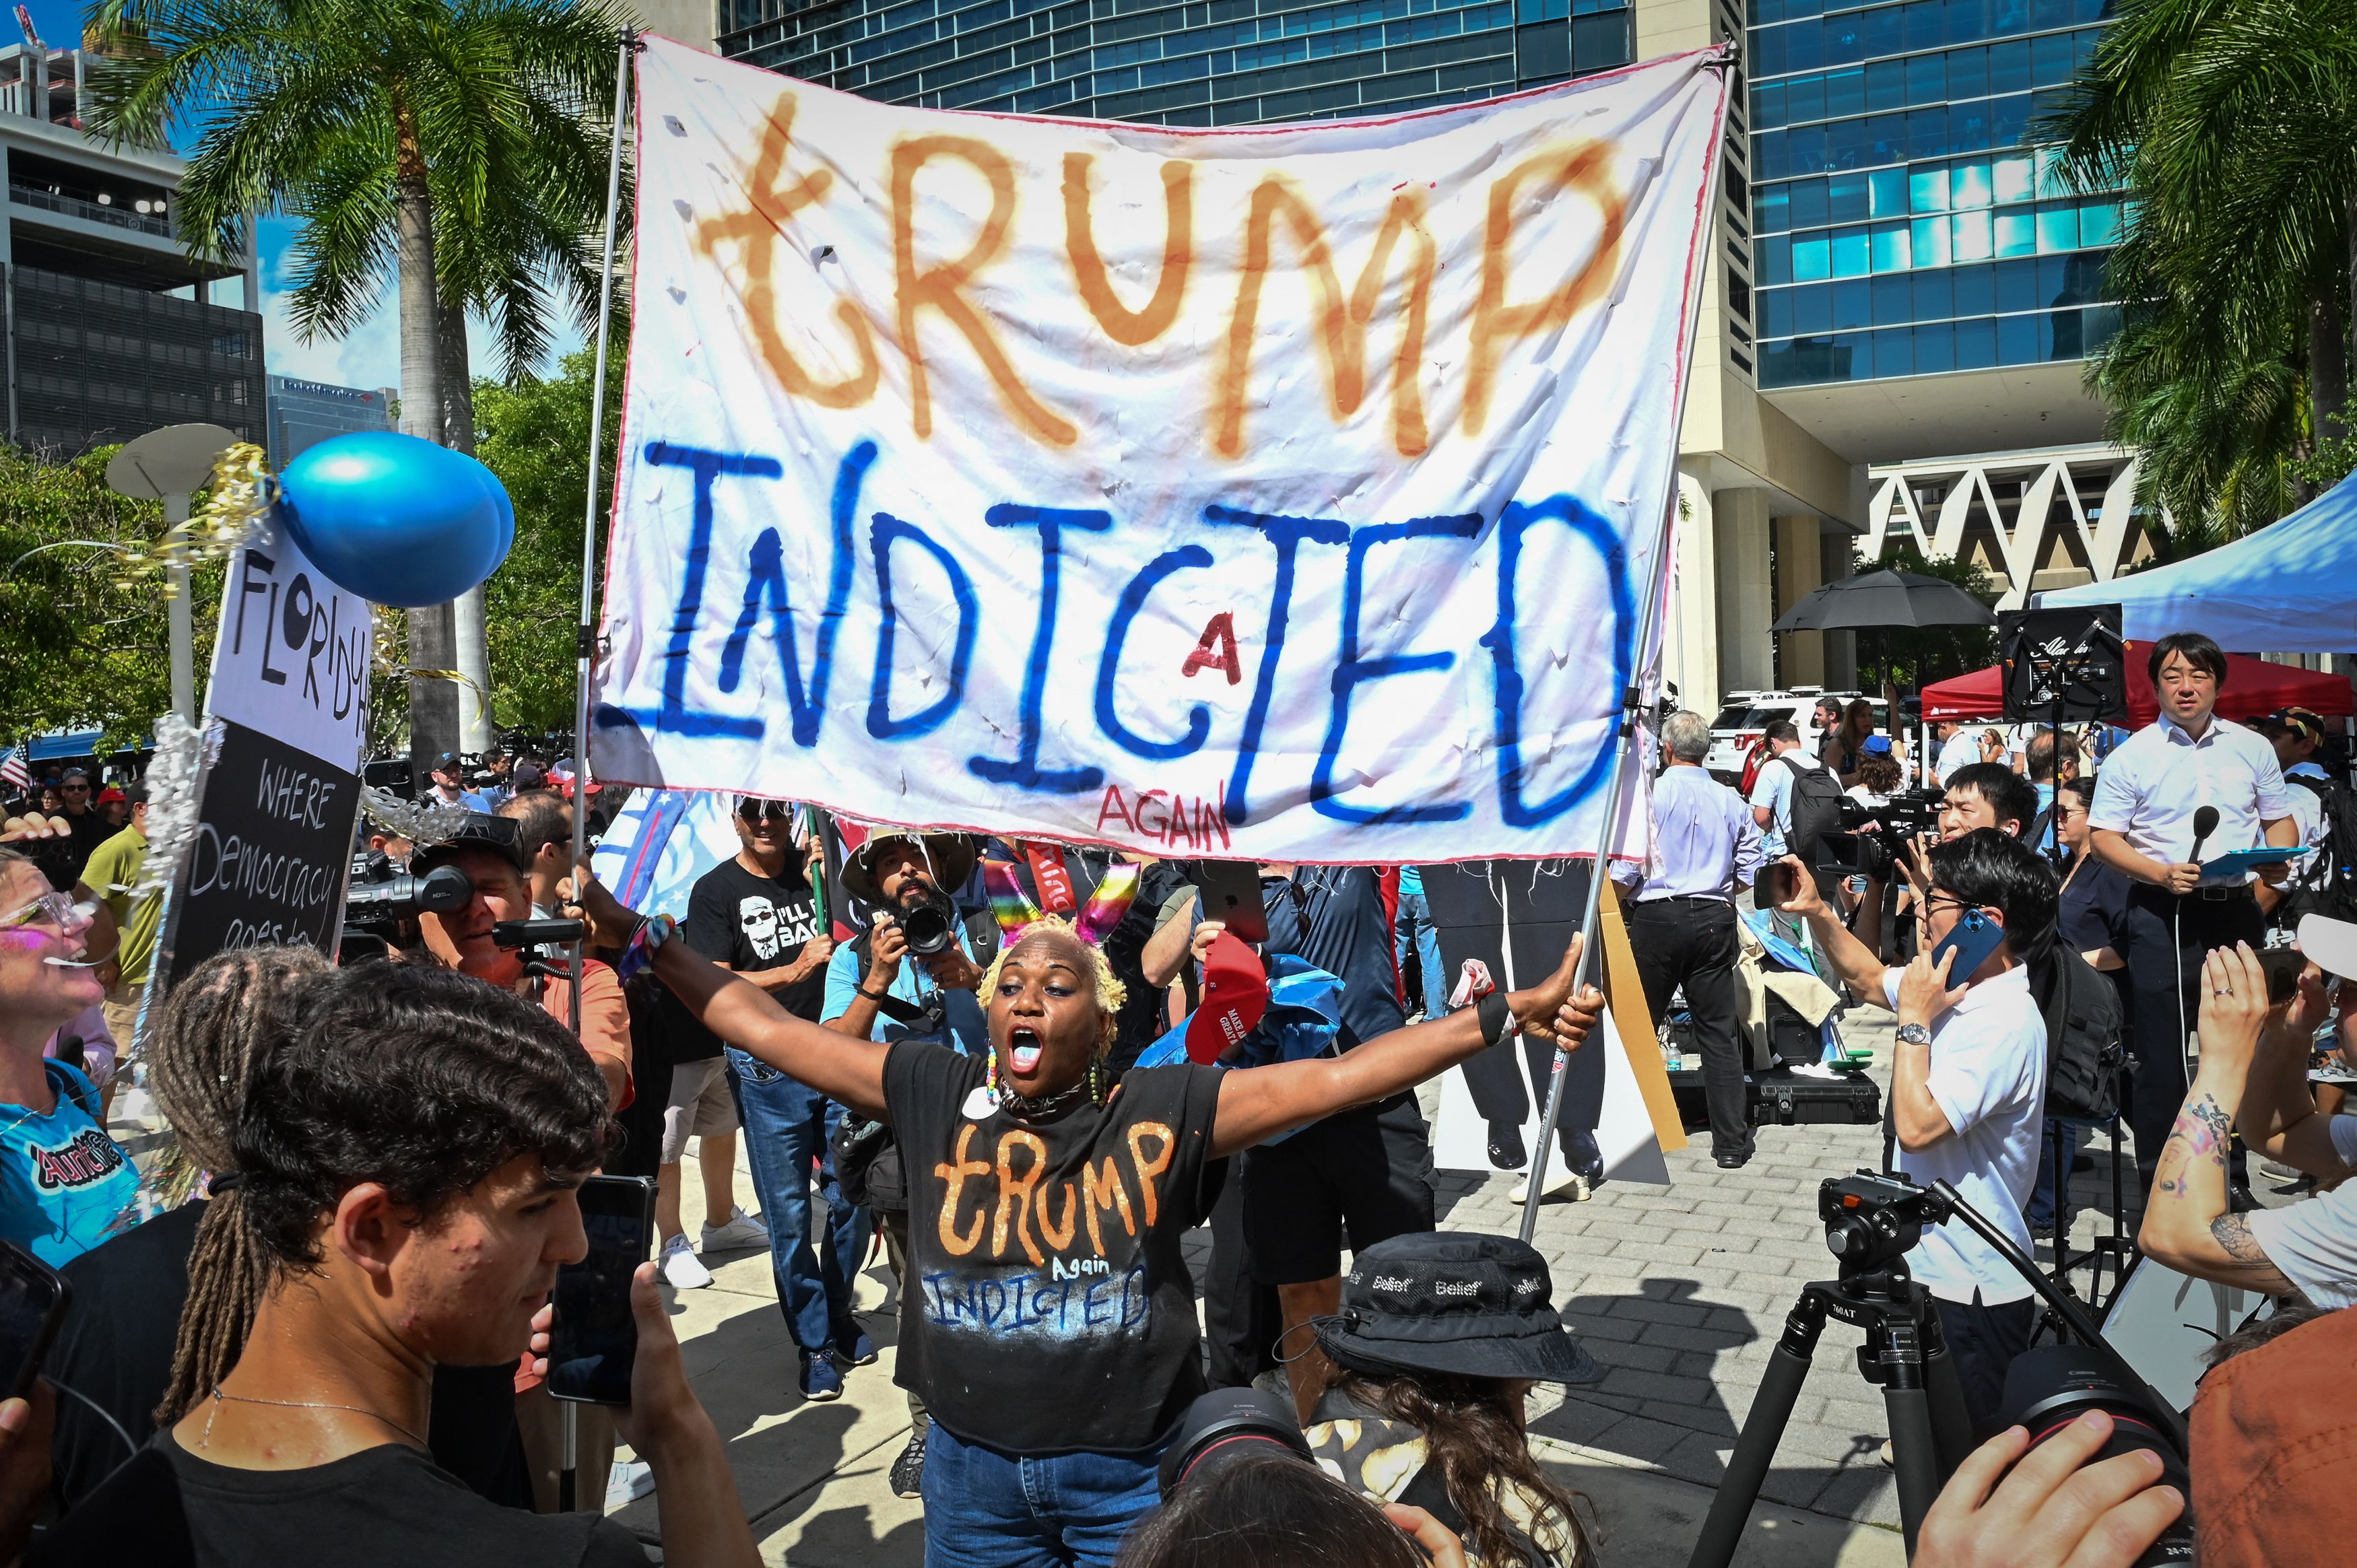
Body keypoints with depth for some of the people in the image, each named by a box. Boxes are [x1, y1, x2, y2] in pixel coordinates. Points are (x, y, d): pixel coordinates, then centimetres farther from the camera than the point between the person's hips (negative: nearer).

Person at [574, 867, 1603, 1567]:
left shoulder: (1162, 1109, -10)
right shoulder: (930, 1093, -4)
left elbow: (1339, 1077, -15)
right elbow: (766, 1028, -1)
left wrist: (1509, 1016, -21)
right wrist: (637, 935, -4)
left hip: (1130, 1474, -2)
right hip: (971, 1470, 2)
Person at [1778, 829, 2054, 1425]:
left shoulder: (2006, 1024, -26)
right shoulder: (1956, 986, 1)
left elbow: (1917, 1125, -31)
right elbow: (1871, 979, 21)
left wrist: (1913, 1021, -22)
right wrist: (1818, 914, 8)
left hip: (1973, 1292, -9)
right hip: (1928, 1265, 9)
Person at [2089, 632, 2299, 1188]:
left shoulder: (2252, 748, 10)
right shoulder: (2131, 756, 0)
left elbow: (2280, 820, 16)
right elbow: (2104, 837, -3)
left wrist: (2276, 861, -6)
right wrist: (2161, 874, -18)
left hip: (2236, 911, 3)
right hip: (2162, 915, -3)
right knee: (2160, 1050, 0)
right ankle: (2157, 1179, 11)